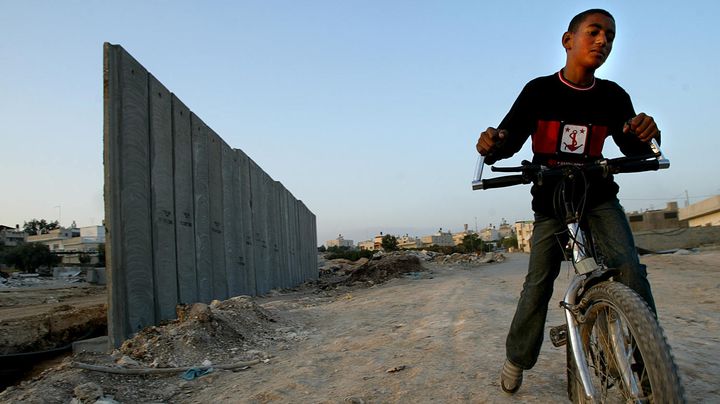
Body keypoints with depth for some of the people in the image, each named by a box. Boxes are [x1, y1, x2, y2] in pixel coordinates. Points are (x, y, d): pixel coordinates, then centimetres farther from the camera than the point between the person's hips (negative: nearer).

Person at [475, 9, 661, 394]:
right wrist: (492, 145, -39)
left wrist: (645, 133, -31)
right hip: (551, 200, -1)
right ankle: (516, 360, 18)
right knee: (538, 282, 0)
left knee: (629, 270, -18)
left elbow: (633, 149, -7)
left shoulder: (613, 95, -3)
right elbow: (510, 137, -15)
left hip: (598, 197, 2)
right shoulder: (539, 91, -8)